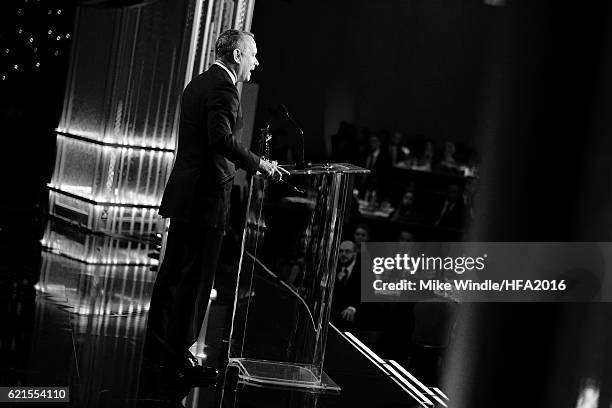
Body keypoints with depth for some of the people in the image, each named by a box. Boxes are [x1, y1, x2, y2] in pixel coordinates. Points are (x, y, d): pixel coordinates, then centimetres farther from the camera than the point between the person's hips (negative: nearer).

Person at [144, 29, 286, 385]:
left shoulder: (198, 84, 16)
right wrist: (258, 164, -18)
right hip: (206, 196, -10)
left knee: (174, 271, 17)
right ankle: (178, 356, 4)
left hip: (185, 193, 10)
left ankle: (158, 343, 27)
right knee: (196, 279, -3)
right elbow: (221, 139, -27)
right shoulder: (223, 89, -15)